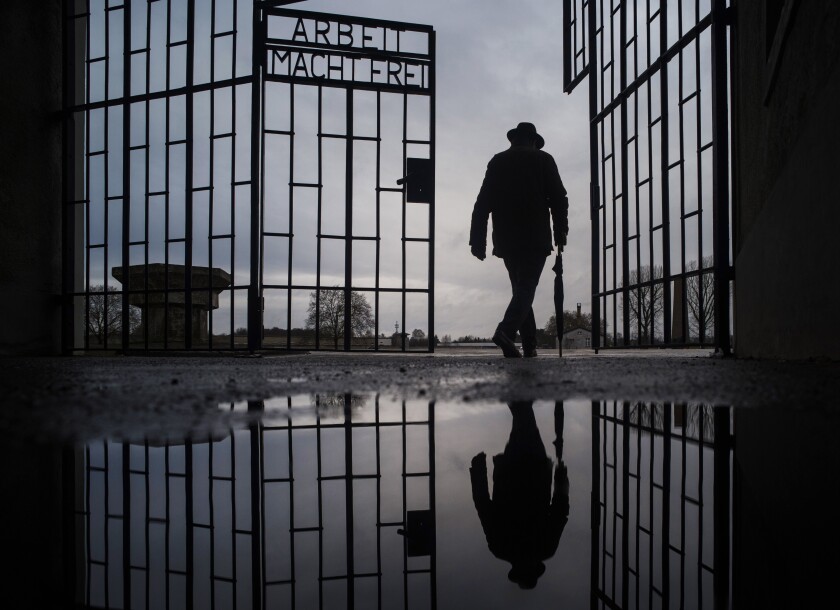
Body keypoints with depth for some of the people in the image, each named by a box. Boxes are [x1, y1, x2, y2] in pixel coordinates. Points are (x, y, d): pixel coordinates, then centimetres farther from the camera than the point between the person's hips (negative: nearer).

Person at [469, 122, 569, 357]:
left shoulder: (497, 161, 12)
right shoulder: (543, 160, 5)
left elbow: (483, 203, 6)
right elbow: (558, 198, -2)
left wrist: (478, 240, 5)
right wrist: (560, 231, 4)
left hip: (506, 240, 4)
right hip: (535, 238, -3)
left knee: (520, 288, 13)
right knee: (526, 288, -6)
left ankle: (530, 345, 10)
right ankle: (506, 330, -30)